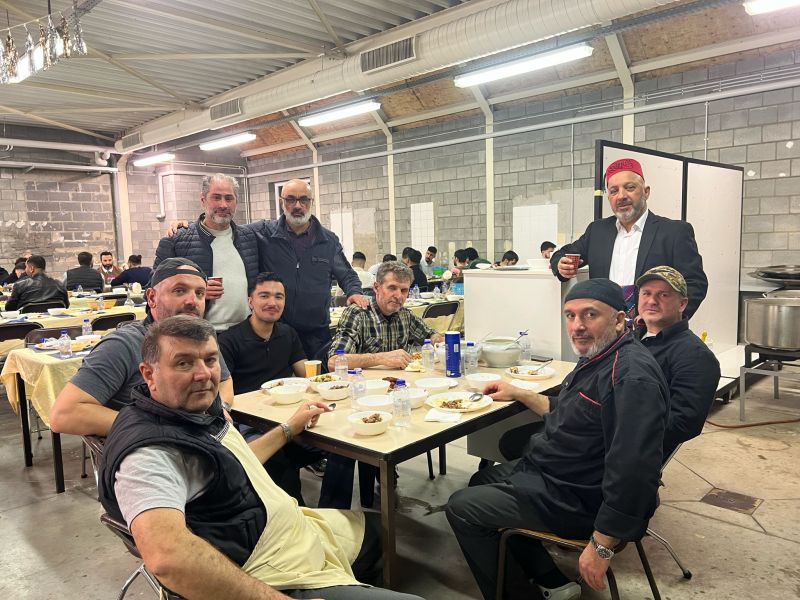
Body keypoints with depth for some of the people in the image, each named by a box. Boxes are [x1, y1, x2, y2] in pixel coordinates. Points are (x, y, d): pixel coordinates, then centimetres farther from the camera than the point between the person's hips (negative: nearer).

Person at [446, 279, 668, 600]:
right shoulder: (598, 357, 5)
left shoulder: (632, 378, -29)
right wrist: (518, 393, 17)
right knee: (481, 482, 25)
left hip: (576, 498, -11)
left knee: (460, 508, -5)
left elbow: (632, 472, -33)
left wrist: (602, 546, -28)